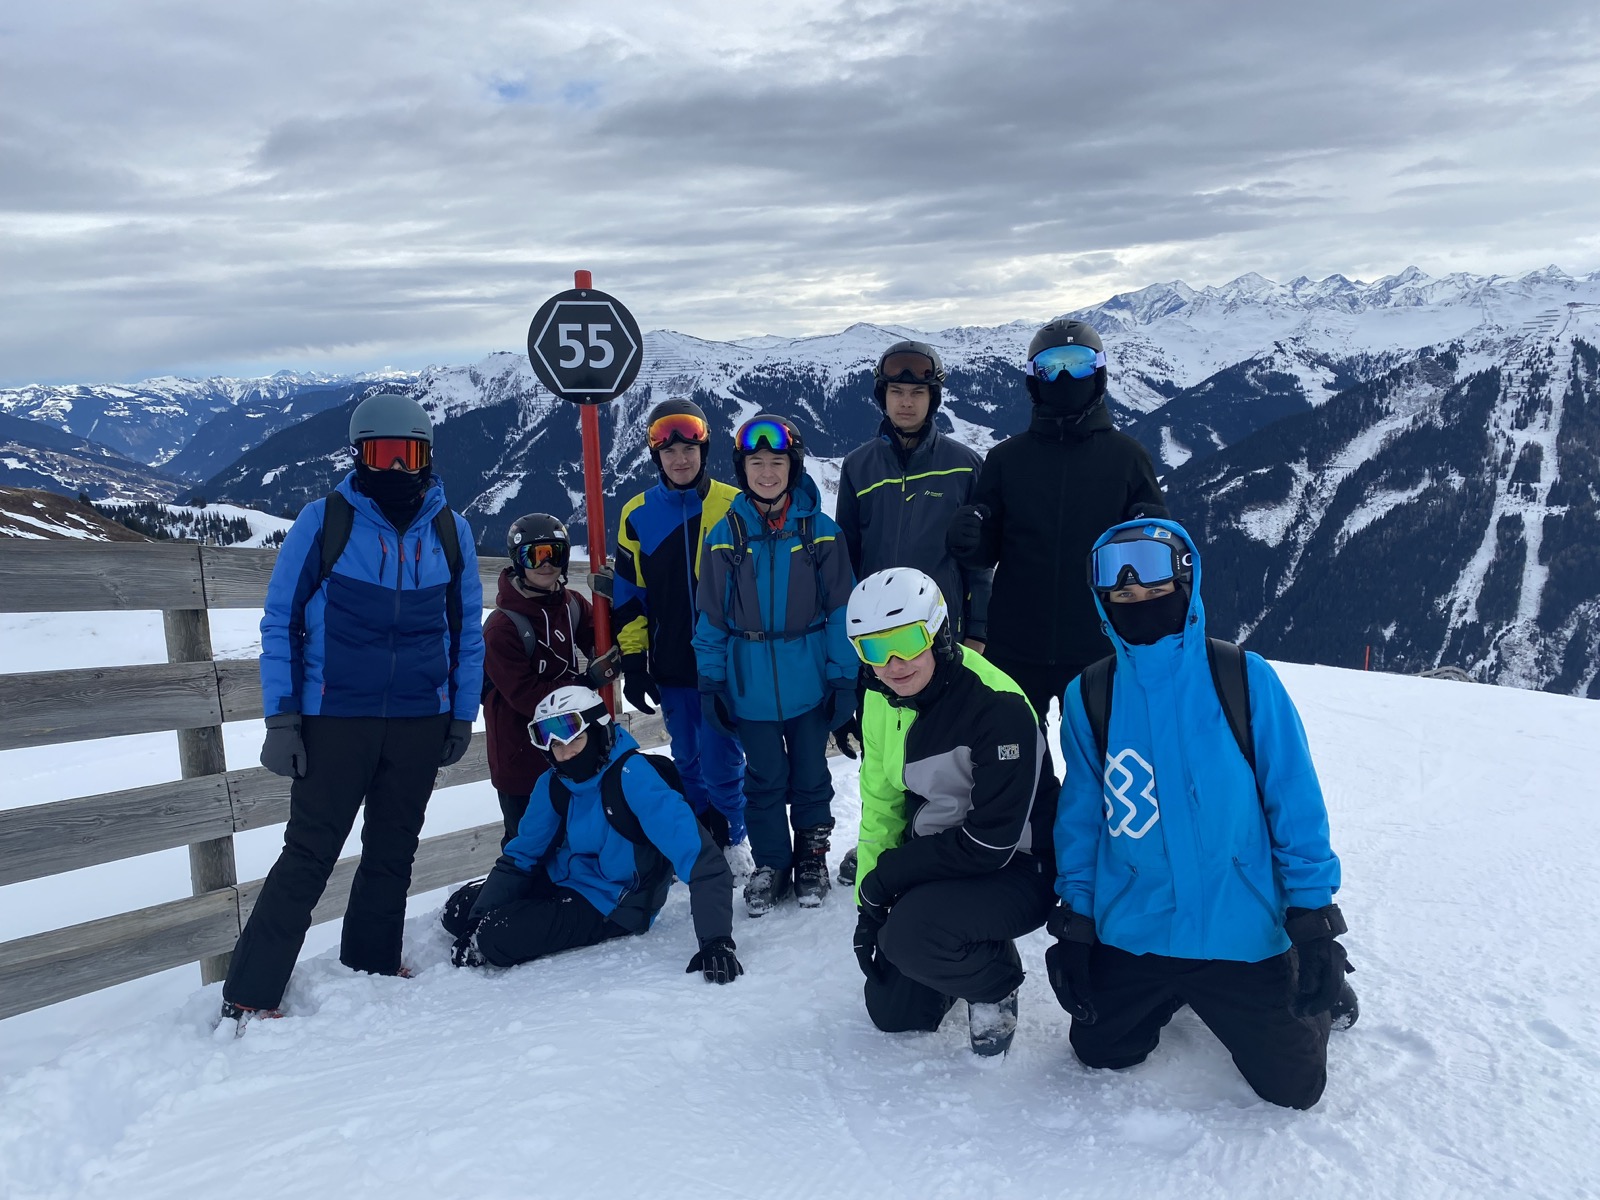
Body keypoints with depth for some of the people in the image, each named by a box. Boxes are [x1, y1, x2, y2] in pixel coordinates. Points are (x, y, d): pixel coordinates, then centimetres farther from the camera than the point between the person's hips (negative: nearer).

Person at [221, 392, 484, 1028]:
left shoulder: (450, 531, 4)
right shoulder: (322, 522, -5)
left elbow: (467, 631, 12)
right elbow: (280, 623, -3)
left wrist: (462, 715, 9)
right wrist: (280, 719, -7)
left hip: (420, 723, 4)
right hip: (334, 720, -3)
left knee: (393, 851, 14)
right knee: (309, 856, -2)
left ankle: (372, 967, 30)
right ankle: (249, 995, 8)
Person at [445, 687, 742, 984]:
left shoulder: (631, 774, -28)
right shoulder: (553, 784, -6)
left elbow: (695, 851, -35)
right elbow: (520, 855, 2)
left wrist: (716, 939, -44)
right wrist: (475, 921, -12)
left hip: (610, 907, -7)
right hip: (561, 881, 7)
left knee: (495, 937, -21)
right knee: (459, 911, 5)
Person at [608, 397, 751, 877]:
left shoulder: (734, 507, -4)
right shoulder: (638, 515, 3)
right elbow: (628, 596, 7)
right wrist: (632, 664, 5)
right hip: (669, 667, 3)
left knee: (720, 761, -2)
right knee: (688, 761, 13)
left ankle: (735, 840, 20)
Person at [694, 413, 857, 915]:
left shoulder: (820, 530, -6)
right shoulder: (724, 535, -3)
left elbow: (840, 608, -4)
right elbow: (711, 616, 2)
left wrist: (843, 677, -7)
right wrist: (710, 681, -1)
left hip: (810, 681, -1)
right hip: (751, 683, 1)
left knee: (810, 775, 13)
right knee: (764, 779, 12)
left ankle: (812, 858, 32)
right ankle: (770, 864, 28)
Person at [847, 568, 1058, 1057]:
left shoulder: (997, 706, -28)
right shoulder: (880, 703, -4)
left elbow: (989, 844, -27)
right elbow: (880, 805, 7)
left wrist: (885, 878, -19)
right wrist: (869, 902, 1)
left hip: (1015, 870, -7)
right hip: (938, 864, 7)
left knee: (910, 934, -31)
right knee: (891, 1010, 6)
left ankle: (995, 984, -1)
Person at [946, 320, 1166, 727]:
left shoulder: (1126, 455, 3)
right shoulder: (1007, 458, 5)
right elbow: (987, 550, 7)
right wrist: (965, 538, -15)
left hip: (1098, 650, 0)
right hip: (1015, 648, 1)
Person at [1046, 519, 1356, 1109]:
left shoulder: (1244, 678, -11)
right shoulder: (1089, 695, -4)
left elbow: (1296, 803, -7)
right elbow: (1080, 816, 4)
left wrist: (1314, 923, -8)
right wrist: (1072, 923, 3)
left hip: (1242, 933, -2)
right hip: (1131, 935, 3)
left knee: (1293, 1085, 3)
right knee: (1099, 1053, 11)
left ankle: (1321, 994, 35)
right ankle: (1178, 996, 38)